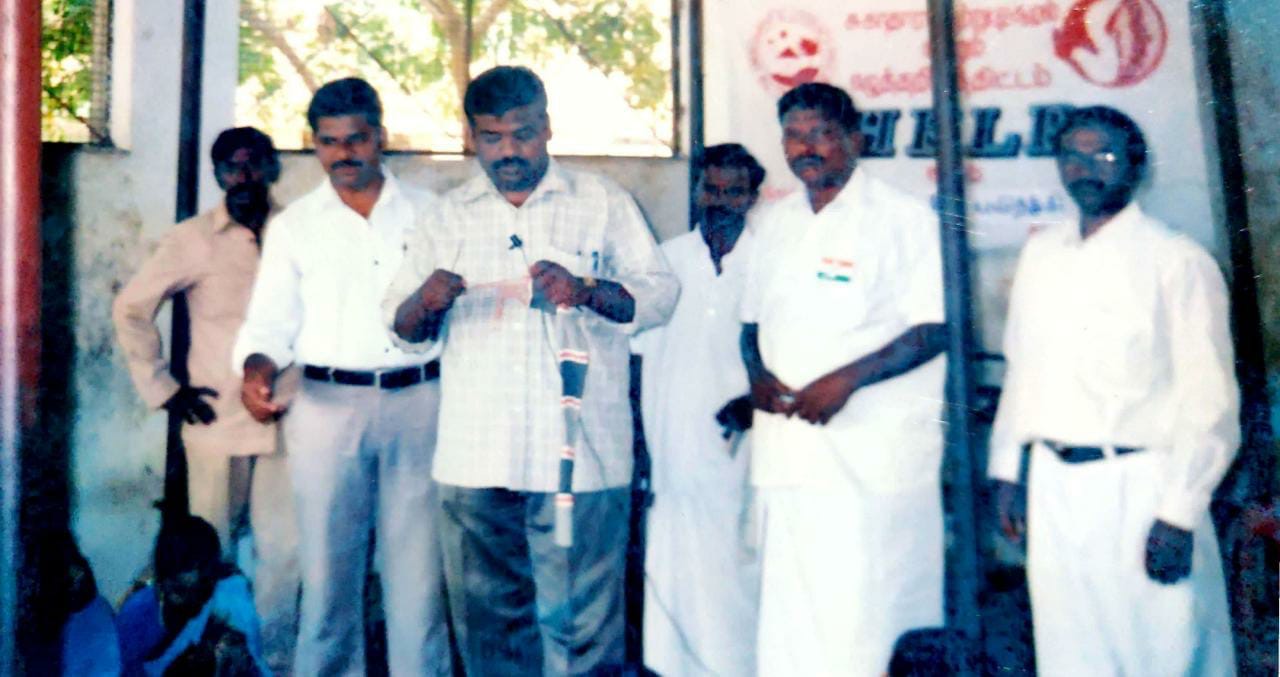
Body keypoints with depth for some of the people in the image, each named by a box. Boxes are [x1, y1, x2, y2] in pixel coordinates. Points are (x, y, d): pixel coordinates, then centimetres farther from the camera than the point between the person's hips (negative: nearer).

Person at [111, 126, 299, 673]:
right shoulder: (192, 240, 0)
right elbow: (131, 308, 5)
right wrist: (161, 388, 1)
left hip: (286, 419, 1)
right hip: (218, 420, -1)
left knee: (284, 548, 6)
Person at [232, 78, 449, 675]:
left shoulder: (427, 212, 10)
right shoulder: (294, 226, 10)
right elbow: (270, 321, 5)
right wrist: (258, 367, -13)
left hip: (419, 401, 0)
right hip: (328, 403, 0)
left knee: (418, 564, 2)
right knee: (329, 563, 5)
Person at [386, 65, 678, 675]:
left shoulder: (602, 202, 9)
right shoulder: (450, 215, 15)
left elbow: (659, 293, 0)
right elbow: (403, 325, 13)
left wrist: (587, 291, -18)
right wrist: (425, 303, -10)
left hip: (577, 452, -2)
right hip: (474, 457, 3)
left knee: (581, 618, -1)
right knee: (487, 616, 10)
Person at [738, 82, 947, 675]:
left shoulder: (902, 219, -4)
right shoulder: (775, 223, 14)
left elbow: (934, 330, -10)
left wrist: (845, 380, -19)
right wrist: (757, 373, 0)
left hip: (870, 458, -6)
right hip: (784, 447, 6)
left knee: (856, 621, -3)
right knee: (786, 619, 12)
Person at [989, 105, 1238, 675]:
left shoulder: (1177, 262, -6)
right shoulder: (1040, 254, 10)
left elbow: (1210, 400, -9)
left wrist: (1179, 514, -13)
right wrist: (1007, 469, 11)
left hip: (1139, 489, -4)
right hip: (1053, 485, 5)